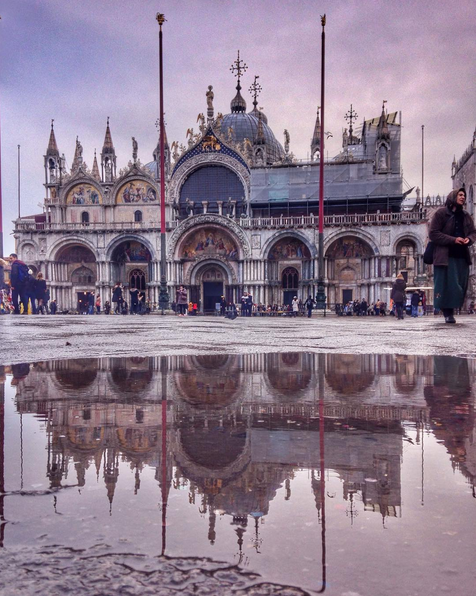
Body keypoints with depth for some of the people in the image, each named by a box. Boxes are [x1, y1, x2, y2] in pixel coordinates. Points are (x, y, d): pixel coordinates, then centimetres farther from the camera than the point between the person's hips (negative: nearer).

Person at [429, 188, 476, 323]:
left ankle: (451, 310, 15)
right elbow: (433, 234, -9)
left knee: (460, 286, 5)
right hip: (445, 256, -6)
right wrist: (453, 240, -17)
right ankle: (447, 313, 1)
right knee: (447, 285, -8)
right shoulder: (441, 213, -2)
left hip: (461, 256, 6)